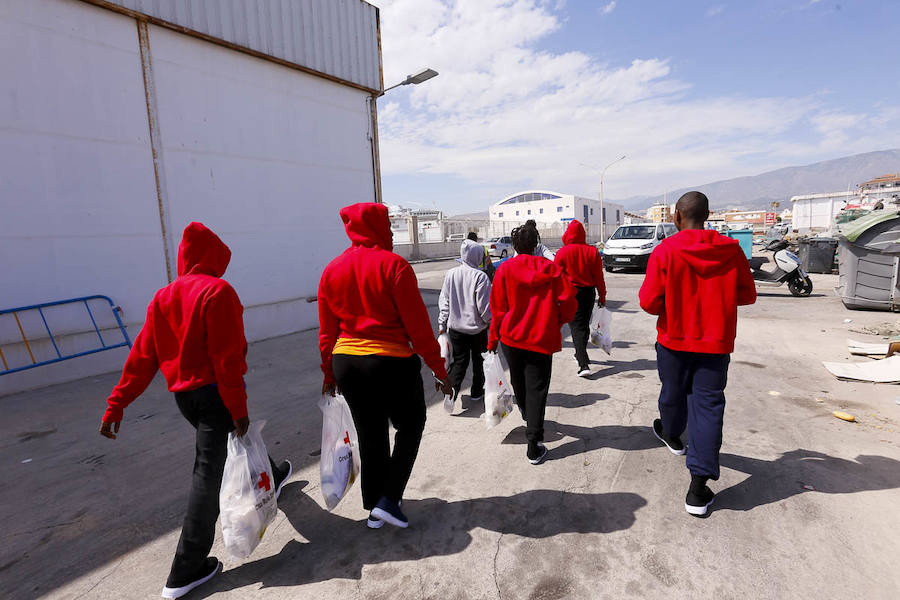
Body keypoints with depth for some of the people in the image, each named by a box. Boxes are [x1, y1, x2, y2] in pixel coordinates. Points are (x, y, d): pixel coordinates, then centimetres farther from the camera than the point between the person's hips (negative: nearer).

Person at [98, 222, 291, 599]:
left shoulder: (162, 298, 6)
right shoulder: (217, 291, -16)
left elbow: (142, 357, 5)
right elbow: (227, 356, -21)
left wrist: (117, 404, 8)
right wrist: (238, 406, -18)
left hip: (182, 395, 8)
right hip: (215, 393, -8)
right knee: (208, 471, 0)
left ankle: (270, 478, 52)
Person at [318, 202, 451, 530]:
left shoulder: (331, 270, 4)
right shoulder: (393, 265, -13)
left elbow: (327, 331, 9)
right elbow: (418, 325, -13)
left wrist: (329, 374, 19)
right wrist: (439, 369, -5)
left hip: (346, 364, 6)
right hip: (391, 363, -5)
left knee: (370, 435, 21)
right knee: (410, 427, 19)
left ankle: (374, 509, 35)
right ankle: (388, 500, 15)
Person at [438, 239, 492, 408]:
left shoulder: (450, 274, -3)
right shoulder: (480, 276, -17)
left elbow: (444, 301, 1)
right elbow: (484, 305, -15)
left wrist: (442, 324, 9)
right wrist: (491, 321, 3)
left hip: (456, 327, 3)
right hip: (477, 328, -3)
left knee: (459, 361, 12)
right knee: (479, 361, 16)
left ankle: (451, 391, -5)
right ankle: (477, 393, 29)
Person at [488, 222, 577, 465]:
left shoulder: (505, 269, -5)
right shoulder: (551, 268, -3)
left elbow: (497, 308, -5)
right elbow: (568, 300, -5)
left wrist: (493, 339, 5)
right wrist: (557, 322, 15)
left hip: (511, 337, 1)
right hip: (542, 339, -1)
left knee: (518, 382, 24)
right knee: (536, 389, 2)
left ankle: (527, 415, 50)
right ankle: (534, 446, -1)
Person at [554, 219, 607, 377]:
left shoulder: (562, 252, -10)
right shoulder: (593, 251, -3)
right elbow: (599, 277, 2)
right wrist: (602, 296, 11)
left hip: (570, 293, -3)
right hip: (588, 292, 3)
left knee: (576, 327, -1)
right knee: (584, 324, 18)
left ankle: (584, 364, -11)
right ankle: (580, 355, 37)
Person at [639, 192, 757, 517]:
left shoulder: (665, 250, -13)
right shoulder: (731, 250, -3)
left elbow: (649, 302, -16)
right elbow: (747, 295, 6)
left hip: (674, 340, -1)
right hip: (716, 343, 1)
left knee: (673, 392, 22)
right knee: (708, 405, 3)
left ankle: (672, 435, 51)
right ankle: (698, 488, 2)